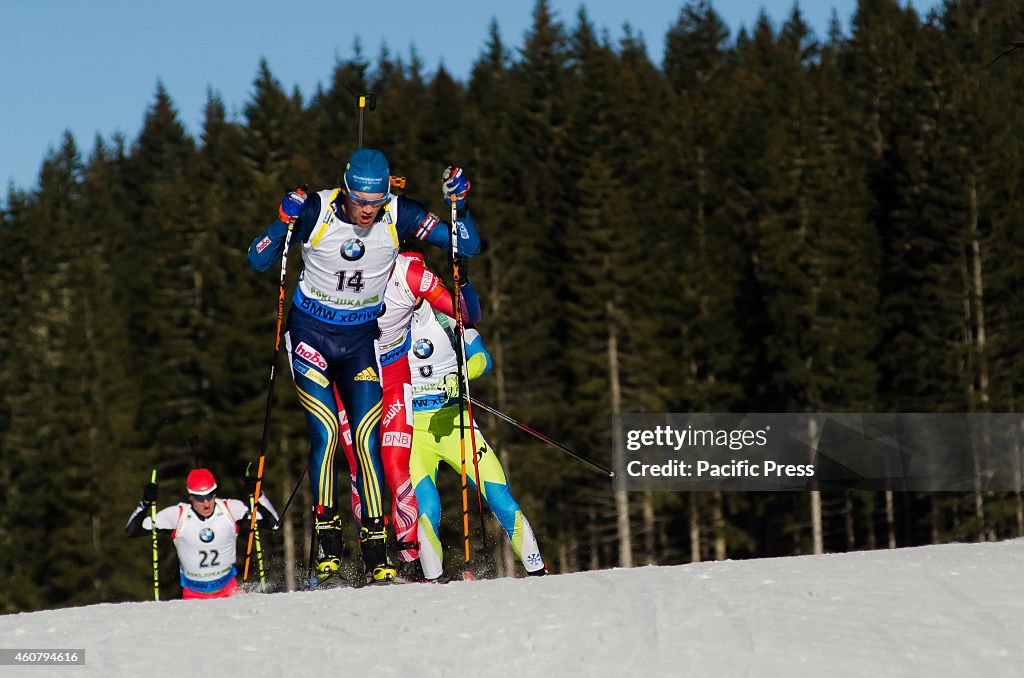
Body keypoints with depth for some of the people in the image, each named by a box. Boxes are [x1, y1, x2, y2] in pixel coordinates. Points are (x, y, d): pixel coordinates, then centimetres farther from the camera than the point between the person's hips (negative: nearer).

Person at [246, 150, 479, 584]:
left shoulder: (399, 217, -13)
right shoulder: (316, 211, -17)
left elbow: (468, 247, -9)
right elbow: (258, 261, -13)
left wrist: (458, 206, -25)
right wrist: (284, 224, -29)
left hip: (361, 338, 1)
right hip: (311, 333, -1)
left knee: (366, 438, -9)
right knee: (325, 433, -14)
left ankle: (377, 561, -8)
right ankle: (328, 548, -6)